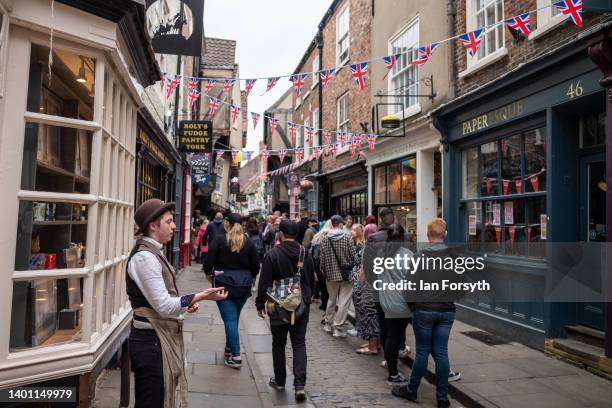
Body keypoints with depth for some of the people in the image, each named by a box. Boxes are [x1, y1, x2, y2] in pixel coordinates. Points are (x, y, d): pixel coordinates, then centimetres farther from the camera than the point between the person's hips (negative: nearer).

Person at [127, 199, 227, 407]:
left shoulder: (153, 253, 10)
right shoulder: (145, 257, -19)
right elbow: (163, 306, -21)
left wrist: (185, 303, 3)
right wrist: (201, 296, -22)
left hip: (159, 337, 9)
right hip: (150, 341, -9)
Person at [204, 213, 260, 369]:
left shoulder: (219, 239, -7)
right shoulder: (249, 243, 2)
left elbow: (208, 262, -10)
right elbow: (256, 267, 3)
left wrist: (209, 274, 10)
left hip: (224, 283, -4)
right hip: (244, 285, 4)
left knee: (230, 320, -1)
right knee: (234, 318, 19)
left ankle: (236, 357, -3)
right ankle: (229, 348, 33)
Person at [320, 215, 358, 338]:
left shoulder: (325, 239, -2)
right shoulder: (346, 238, -11)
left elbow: (322, 259, 0)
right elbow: (353, 256, -10)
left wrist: (324, 272, 13)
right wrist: (355, 266, 9)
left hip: (331, 274, 4)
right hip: (346, 274, -4)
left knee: (332, 299, 20)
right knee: (344, 301, 3)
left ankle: (328, 324, 29)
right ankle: (338, 328, 4)